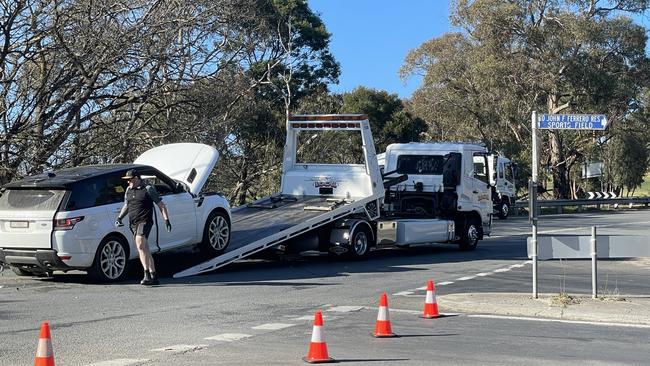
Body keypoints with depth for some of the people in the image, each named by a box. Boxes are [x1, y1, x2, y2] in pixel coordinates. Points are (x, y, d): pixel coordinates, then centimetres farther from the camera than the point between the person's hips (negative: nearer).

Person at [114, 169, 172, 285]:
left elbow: (161, 205, -2)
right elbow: (126, 205, 30)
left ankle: (147, 274, -26)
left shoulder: (148, 189, -4)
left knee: (140, 246, -23)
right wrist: (119, 217, 17)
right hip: (133, 223, 7)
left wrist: (166, 219, -10)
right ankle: (154, 276, 13)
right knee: (145, 250, 8)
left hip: (145, 222, -7)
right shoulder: (128, 190, 15)